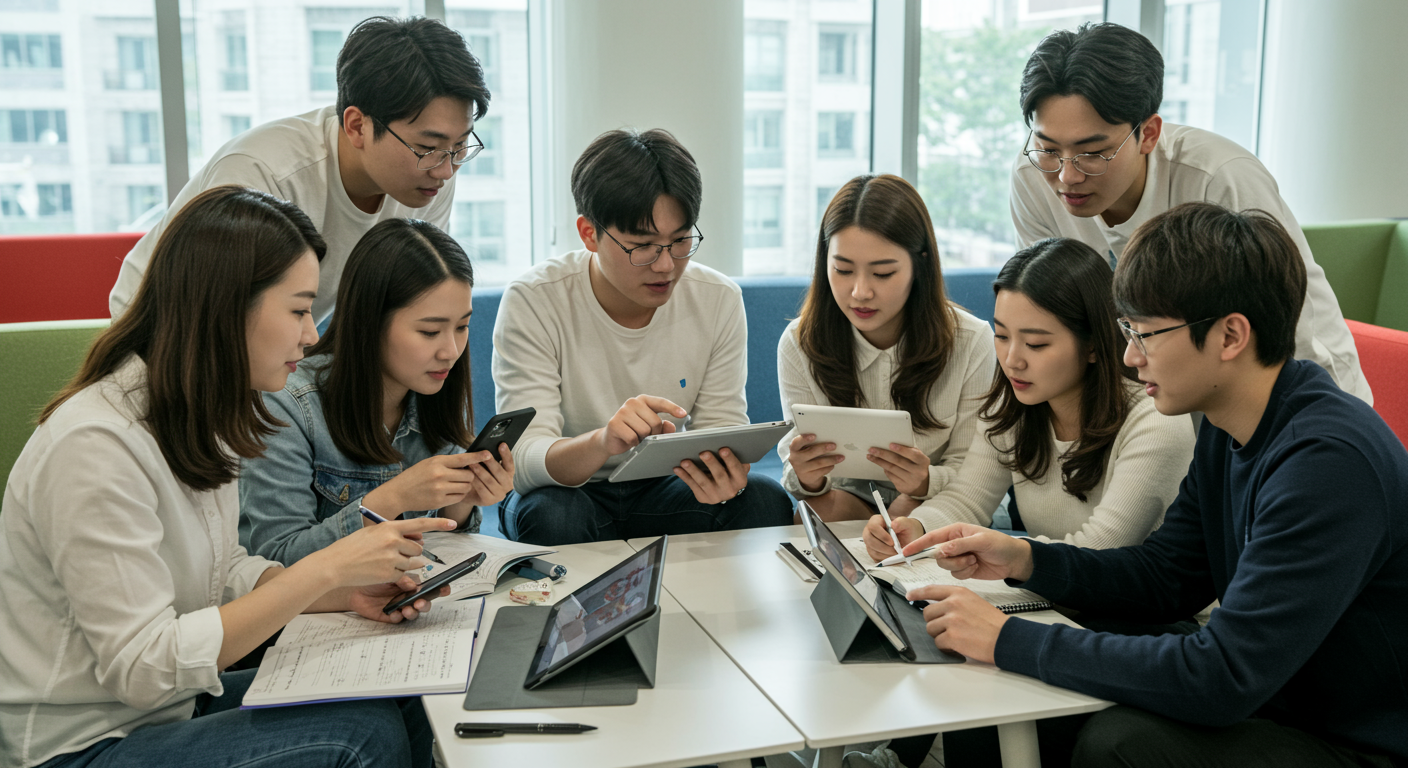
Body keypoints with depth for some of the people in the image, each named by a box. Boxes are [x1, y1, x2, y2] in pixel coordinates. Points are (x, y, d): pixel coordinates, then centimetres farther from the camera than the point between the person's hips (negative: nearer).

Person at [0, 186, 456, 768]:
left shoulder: (197, 417, 3)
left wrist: (348, 593, -5)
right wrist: (325, 570, -25)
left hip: (171, 704, 8)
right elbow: (146, 668, -25)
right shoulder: (94, 446, -25)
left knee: (401, 698, -8)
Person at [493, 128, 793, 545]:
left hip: (664, 490, 2)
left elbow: (722, 430, -4)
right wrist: (602, 443, -48)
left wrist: (725, 473, -31)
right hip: (568, 489, -2)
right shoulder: (532, 303, -18)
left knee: (763, 498, -25)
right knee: (551, 515, -35)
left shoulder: (720, 301, -7)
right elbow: (524, 463, -24)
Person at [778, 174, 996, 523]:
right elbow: (797, 466, -7)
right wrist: (805, 478, -33)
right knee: (826, 506, -33)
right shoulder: (799, 343, -10)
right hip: (847, 495, 0)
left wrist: (925, 482, -35)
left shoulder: (972, 342, -15)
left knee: (910, 507, -33)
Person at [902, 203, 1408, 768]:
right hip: (1274, 704, 8)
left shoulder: (1328, 461, -29)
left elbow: (1222, 680, -32)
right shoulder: (1226, 434, 2)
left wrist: (1009, 641, -26)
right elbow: (1164, 577, 12)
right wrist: (1024, 560, -5)